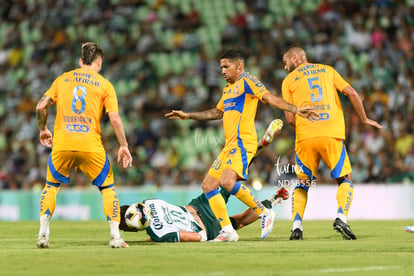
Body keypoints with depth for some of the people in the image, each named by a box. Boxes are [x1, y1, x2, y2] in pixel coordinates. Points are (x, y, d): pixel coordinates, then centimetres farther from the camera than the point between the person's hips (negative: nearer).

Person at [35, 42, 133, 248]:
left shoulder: (62, 79, 14)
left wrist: (43, 129, 24)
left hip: (62, 144, 2)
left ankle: (43, 233, 9)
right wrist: (123, 146, 5)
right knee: (108, 187, 14)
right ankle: (115, 236, 5)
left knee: (51, 186, 20)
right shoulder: (104, 85, 7)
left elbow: (41, 106, 7)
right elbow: (114, 118, -2)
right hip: (91, 145, -2)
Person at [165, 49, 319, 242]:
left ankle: (264, 213, -15)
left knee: (228, 182, -29)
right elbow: (217, 112, 39)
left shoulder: (247, 81, -3)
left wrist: (296, 110, -28)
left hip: (242, 143, -10)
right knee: (208, 185, 5)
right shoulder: (228, 89, 24)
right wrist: (188, 116, 43)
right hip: (229, 145, 10)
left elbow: (269, 98, -14)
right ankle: (227, 231, 6)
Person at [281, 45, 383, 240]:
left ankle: (296, 225, -1)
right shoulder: (327, 70, 16)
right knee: (345, 180, 11)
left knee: (302, 183, 16)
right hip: (332, 134, 0)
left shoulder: (289, 80, 11)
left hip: (305, 136, 0)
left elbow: (290, 118, 3)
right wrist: (364, 119, 17)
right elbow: (351, 93, 6)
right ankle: (341, 217, -13)